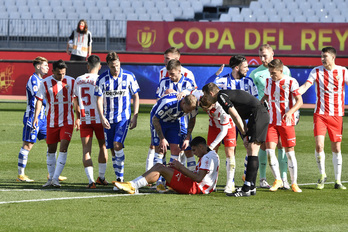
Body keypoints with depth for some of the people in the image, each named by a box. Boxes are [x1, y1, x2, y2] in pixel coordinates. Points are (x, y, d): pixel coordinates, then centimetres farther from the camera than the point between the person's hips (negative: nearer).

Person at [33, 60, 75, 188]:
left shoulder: (71, 81, 0)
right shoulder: (45, 83, -3)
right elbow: (39, 100, -2)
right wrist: (36, 116, -14)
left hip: (67, 121, -1)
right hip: (52, 122, 1)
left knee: (63, 148, -13)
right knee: (51, 150, 6)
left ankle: (55, 178, -13)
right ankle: (51, 178, 17)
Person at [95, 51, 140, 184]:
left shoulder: (129, 77, -3)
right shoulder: (102, 79, -3)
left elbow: (136, 97, 5)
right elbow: (99, 100, 0)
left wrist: (135, 117, -1)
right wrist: (102, 118, -11)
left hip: (123, 117, -2)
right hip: (108, 119, 2)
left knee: (117, 144, -18)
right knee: (112, 149, 4)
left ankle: (121, 177, -13)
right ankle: (118, 178, 14)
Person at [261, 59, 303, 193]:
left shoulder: (291, 82, -8)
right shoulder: (269, 81, 8)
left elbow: (299, 101, -12)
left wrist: (290, 112, -27)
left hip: (287, 122, -4)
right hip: (272, 122, 4)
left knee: (290, 152, 0)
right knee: (269, 150, -10)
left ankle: (294, 183, 10)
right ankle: (277, 180, 4)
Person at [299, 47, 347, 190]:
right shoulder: (316, 71, 1)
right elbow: (305, 86, -7)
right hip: (320, 114, 0)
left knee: (336, 148, 3)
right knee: (319, 145, -13)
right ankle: (322, 175, 8)